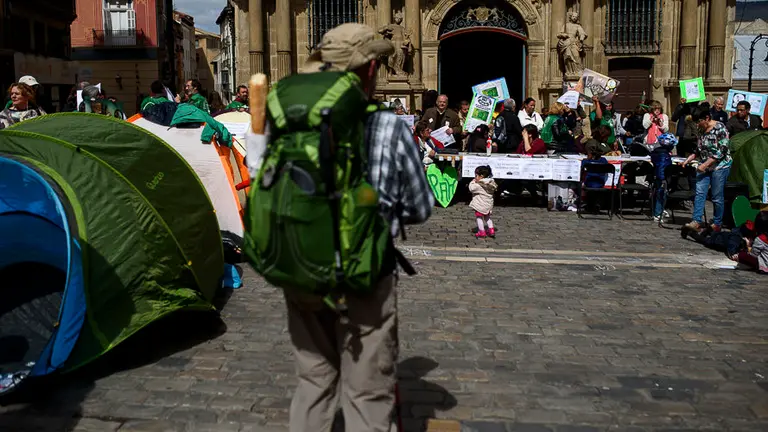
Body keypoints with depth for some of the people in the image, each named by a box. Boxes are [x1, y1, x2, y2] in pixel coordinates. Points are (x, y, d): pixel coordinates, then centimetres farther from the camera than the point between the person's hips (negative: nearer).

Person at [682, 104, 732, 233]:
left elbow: (721, 151, -17)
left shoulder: (720, 128, -12)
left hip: (719, 166, -6)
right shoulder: (702, 130, 10)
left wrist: (705, 164, -20)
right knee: (700, 193, -5)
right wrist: (688, 160, 9)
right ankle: (697, 221, -8)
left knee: (717, 197, 0)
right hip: (704, 166, 7)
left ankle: (717, 224, 11)